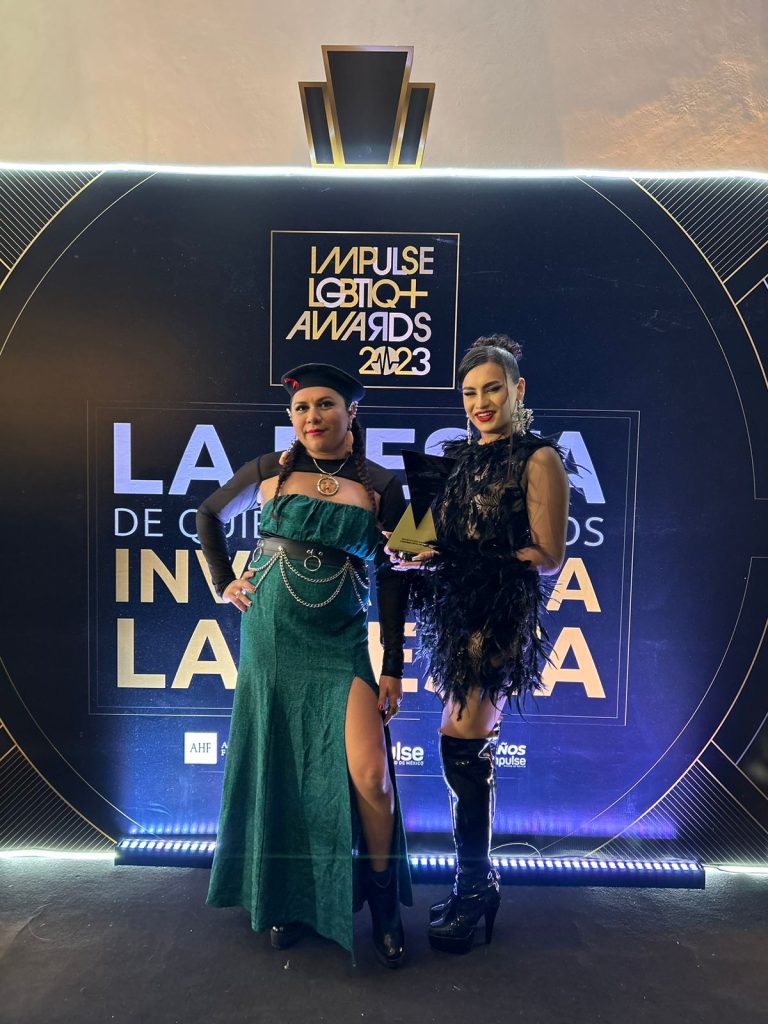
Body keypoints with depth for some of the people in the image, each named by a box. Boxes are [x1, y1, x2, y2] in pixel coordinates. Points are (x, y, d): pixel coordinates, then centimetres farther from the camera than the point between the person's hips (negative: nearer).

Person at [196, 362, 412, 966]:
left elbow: (393, 578, 0)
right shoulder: (270, 471, 2)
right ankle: (285, 899, 33)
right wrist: (224, 583, 8)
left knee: (369, 775, -9)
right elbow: (210, 515, 19)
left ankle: (385, 905, 18)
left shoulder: (380, 486, -1)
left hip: (341, 644, -1)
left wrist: (394, 668, -1)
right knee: (277, 770, 10)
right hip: (270, 637, 2)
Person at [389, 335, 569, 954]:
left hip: (500, 619, -6)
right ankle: (480, 882, 27)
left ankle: (473, 888, 11)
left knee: (461, 742, -8)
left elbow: (548, 556, -10)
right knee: (474, 751, 12)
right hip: (455, 615, 6)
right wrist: (416, 548, -3)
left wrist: (454, 558, -15)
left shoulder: (538, 459, -5)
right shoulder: (462, 456, 15)